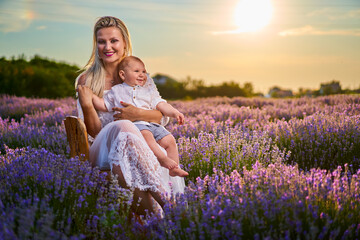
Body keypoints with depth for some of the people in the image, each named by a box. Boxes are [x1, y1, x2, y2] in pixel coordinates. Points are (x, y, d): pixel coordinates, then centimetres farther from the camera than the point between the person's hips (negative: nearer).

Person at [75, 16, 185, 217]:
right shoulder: (87, 80, 6)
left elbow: (163, 116, 3)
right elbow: (94, 131, 1)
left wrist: (139, 114, -18)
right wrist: (86, 104, -18)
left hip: (144, 144, 2)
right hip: (103, 150, -2)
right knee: (122, 127, -38)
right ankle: (166, 198, -49)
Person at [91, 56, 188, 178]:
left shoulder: (148, 91, 26)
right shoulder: (116, 91, 21)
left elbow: (161, 105, 19)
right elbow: (103, 105, 25)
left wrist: (175, 113, 3)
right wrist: (92, 95, 12)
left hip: (151, 124, 5)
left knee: (169, 140, -14)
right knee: (146, 134, -37)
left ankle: (174, 168, -6)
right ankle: (163, 159, -43)